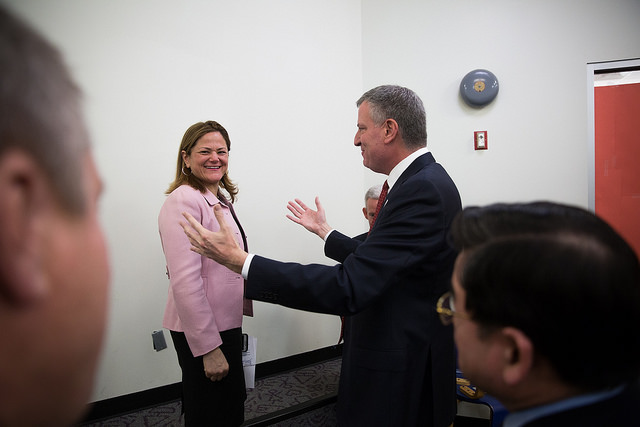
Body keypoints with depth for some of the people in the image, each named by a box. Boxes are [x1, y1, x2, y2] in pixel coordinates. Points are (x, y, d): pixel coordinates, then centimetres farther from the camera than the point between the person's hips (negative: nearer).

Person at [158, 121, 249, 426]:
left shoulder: (220, 199, 11)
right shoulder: (183, 201, -19)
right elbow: (185, 281, -24)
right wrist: (209, 348, -23)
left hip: (224, 324, 9)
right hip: (201, 332, -9)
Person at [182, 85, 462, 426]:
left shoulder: (424, 189, -25)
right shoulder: (423, 182, 7)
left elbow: (348, 288, -32)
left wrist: (238, 260, -29)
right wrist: (324, 230, 23)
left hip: (401, 378, -9)